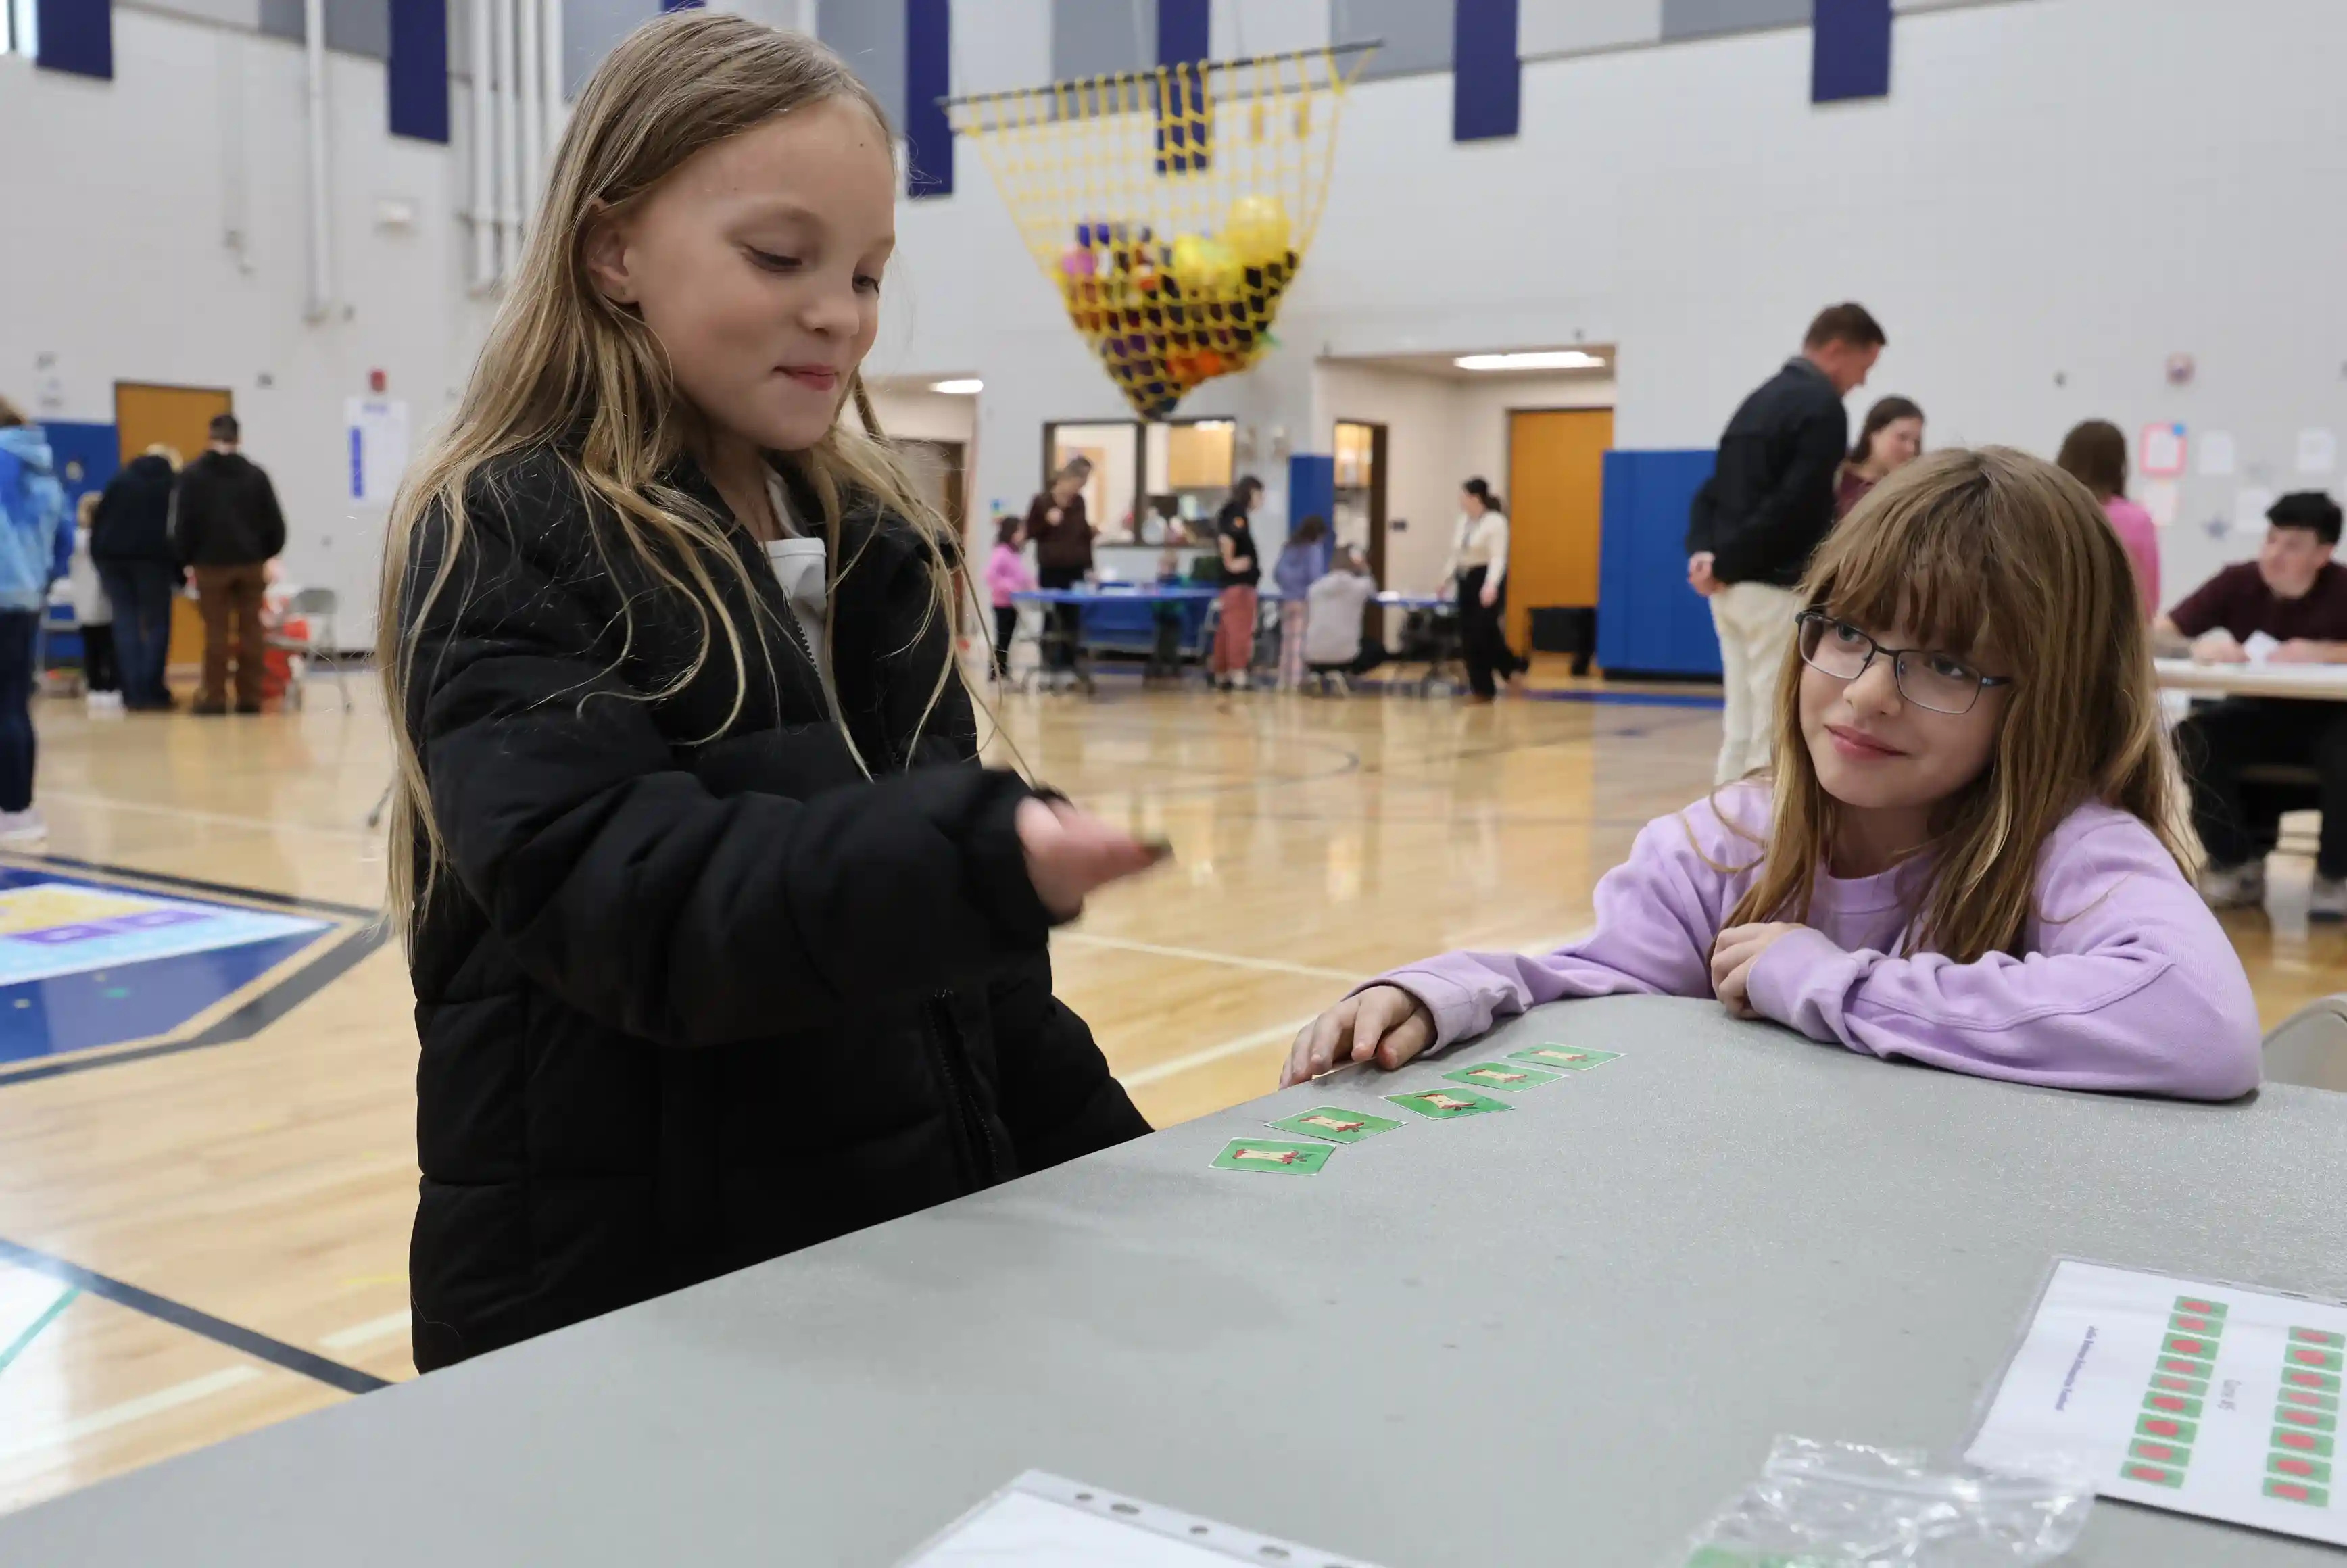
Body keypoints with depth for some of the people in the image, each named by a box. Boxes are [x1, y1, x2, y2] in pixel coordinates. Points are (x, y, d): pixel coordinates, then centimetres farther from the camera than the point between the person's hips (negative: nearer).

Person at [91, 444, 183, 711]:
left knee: (125, 621, 5)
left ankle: (133, 694, -1)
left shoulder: (120, 478, 20)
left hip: (112, 554, 3)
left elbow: (99, 519, 13)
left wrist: (97, 555, 12)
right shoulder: (175, 483, 12)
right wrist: (180, 573, 4)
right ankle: (151, 693, -6)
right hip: (152, 556, -3)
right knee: (157, 623, 2)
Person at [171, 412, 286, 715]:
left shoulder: (192, 474, -3)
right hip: (251, 563, 2)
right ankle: (250, 697, 5)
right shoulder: (255, 474, 5)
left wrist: (187, 558, 6)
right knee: (250, 630, 4)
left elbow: (183, 523, -5)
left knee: (216, 631, 1)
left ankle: (214, 698, 2)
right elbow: (274, 522, 5)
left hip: (212, 563, -2)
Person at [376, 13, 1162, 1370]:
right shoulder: (506, 544, -11)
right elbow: (618, 895, -25)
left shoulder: (876, 545, 8)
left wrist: (1093, 1155, 10)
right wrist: (966, 861, -38)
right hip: (617, 1288, -6)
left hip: (903, 1239, 6)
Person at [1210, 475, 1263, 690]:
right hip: (1239, 581, -10)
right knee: (1241, 630, -11)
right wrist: (1230, 563, -20)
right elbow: (1225, 537, -28)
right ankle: (1238, 675, -13)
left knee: (1227, 630, 13)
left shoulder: (1233, 511, 16)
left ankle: (1222, 675, 19)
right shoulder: (1237, 512, -13)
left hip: (1235, 582, 10)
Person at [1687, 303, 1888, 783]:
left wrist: (1703, 551, -1)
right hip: (1776, 588, -9)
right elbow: (1792, 507, -19)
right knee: (1778, 735, -3)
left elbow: (1713, 489, 15)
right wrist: (1726, 564, -11)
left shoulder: (1762, 398, 18)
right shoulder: (1823, 406, -10)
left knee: (1741, 727, 13)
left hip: (1732, 585, 9)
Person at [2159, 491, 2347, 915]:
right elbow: (2157, 634, -11)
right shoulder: (2239, 581, -9)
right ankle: (2236, 864, -5)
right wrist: (2198, 647, -32)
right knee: (2194, 737, -27)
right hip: (2257, 715, 3)